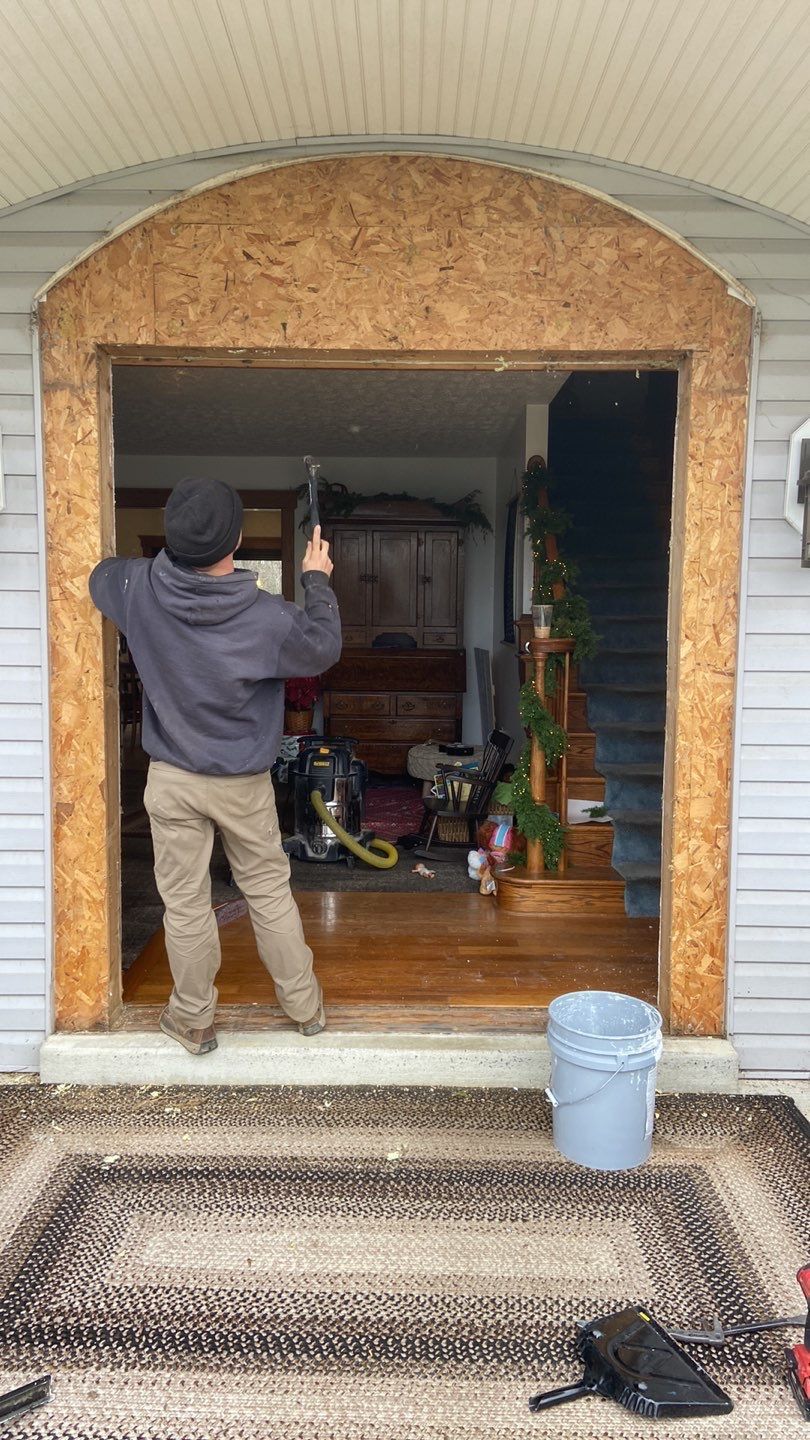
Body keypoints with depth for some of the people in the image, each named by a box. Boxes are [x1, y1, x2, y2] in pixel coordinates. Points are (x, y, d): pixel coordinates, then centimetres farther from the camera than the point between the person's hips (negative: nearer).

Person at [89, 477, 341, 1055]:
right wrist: (318, 580, 9)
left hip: (171, 780, 1)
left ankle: (194, 1020, 29)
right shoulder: (267, 617, -22)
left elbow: (100, 575, 9)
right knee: (270, 891, 16)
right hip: (244, 782, -1)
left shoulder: (140, 588, -15)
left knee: (186, 904, 13)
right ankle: (305, 1005, 30)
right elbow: (324, 648, -3)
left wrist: (172, 561, 17)